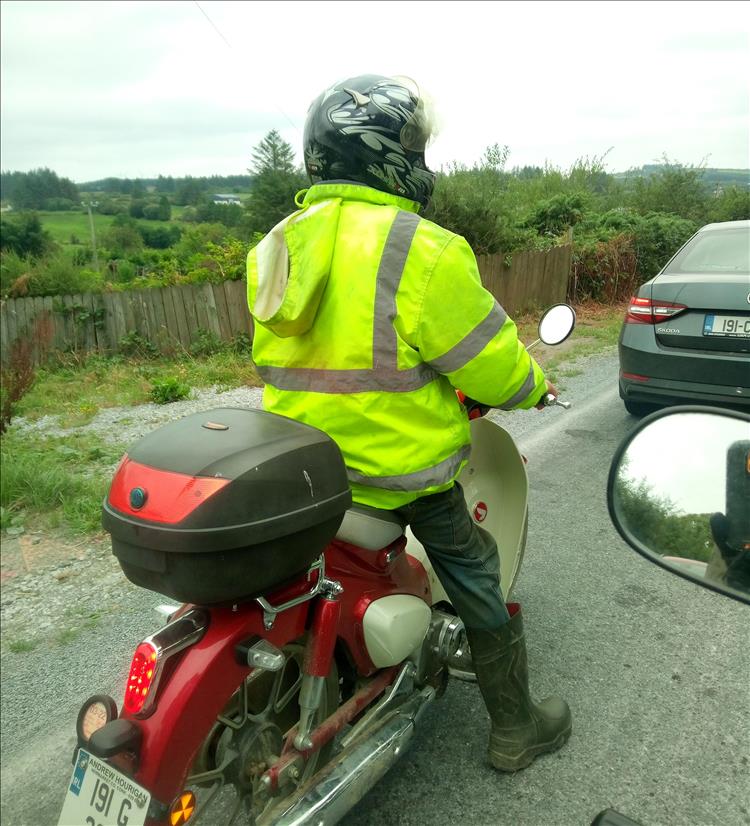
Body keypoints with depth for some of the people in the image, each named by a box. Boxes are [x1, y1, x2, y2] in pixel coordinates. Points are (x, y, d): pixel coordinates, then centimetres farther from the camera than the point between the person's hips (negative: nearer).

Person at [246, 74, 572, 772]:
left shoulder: (277, 245, 4)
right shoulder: (421, 249, -19)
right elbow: (492, 365, -15)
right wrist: (531, 387, 6)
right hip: (400, 471, -6)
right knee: (477, 582, 15)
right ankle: (516, 728, 34)